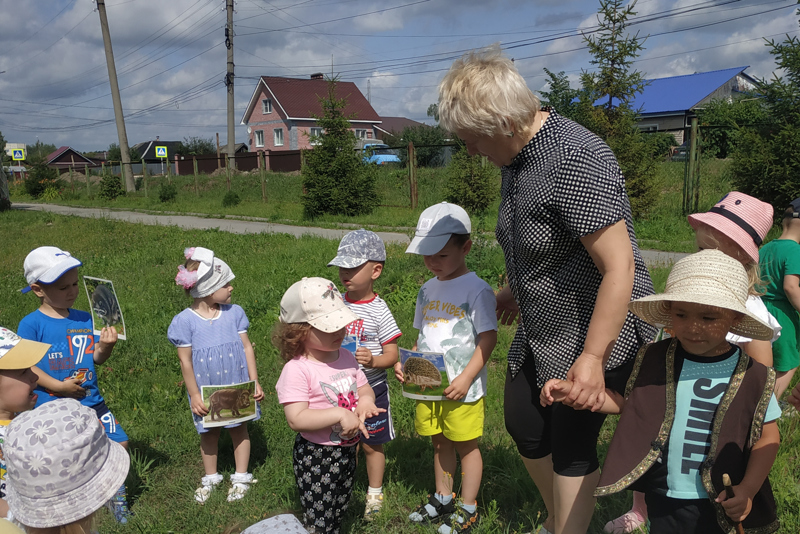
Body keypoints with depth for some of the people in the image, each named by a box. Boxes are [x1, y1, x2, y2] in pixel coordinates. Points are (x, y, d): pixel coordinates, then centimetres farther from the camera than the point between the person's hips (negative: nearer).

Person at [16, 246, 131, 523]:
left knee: (119, 443, 4)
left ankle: (116, 491, 28)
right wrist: (58, 386, -17)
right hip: (50, 407, -4)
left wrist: (105, 346, -18)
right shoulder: (31, 324, -10)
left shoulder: (85, 320, 3)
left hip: (90, 402, 4)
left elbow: (96, 359, 3)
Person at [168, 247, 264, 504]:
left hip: (237, 385, 1)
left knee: (239, 428, 14)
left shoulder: (234, 312, -7)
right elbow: (185, 361, -8)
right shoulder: (185, 321, -14)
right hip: (206, 389, -1)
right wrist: (194, 395, -7)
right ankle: (211, 477, 40)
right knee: (209, 432, 17)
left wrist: (255, 382, -2)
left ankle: (241, 477, 34)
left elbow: (247, 347, -1)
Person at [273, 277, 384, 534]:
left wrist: (365, 400, -12)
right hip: (315, 457, -6)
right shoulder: (297, 370, -23)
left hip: (347, 451, 7)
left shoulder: (346, 357, 0)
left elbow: (365, 389, 11)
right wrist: (340, 414, -30)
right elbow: (296, 419, -28)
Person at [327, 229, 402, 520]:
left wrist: (373, 360, -31)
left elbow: (392, 355, -13)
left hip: (370, 389, -4)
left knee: (371, 444, 12)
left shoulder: (378, 311, -15)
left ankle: (374, 495, 32)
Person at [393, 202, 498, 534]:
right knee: (440, 442, 20)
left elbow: (488, 338, -16)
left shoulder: (477, 290, -13)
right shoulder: (427, 290, 8)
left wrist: (466, 378, -21)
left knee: (466, 445, 9)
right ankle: (443, 499, 39)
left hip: (462, 389, -6)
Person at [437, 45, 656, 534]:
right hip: (541, 330, 10)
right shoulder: (518, 154, 2)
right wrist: (517, 289, 27)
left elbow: (619, 266, -29)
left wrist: (592, 356, -28)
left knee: (572, 446, 5)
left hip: (596, 333, -10)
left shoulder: (576, 161, -28)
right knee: (525, 428, 19)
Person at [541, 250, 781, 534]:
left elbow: (768, 437, -2)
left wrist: (748, 489, -11)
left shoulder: (753, 375, -11)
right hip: (662, 493, 1)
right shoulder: (653, 360, -8)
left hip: (715, 503, -1)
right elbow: (628, 403, 2)